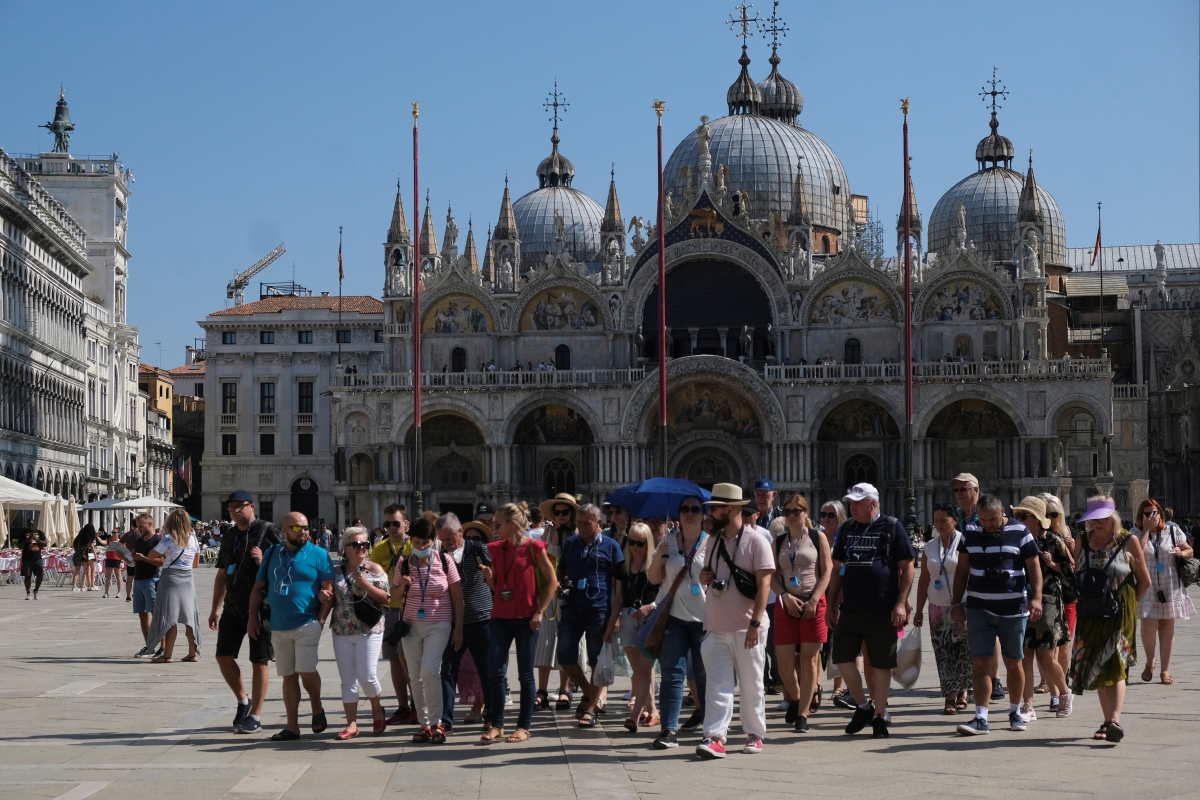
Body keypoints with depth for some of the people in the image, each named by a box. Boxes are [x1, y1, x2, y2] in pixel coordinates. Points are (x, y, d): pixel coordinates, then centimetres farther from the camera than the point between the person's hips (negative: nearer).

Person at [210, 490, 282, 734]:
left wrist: (263, 561, -26)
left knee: (259, 661, 0)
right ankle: (243, 701, 23)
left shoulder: (268, 532, -7)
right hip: (233, 608, 6)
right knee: (223, 656, 2)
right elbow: (222, 575, 19)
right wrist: (215, 609, 17)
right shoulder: (228, 535, 13)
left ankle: (255, 716, 7)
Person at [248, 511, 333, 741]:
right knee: (289, 676, 8)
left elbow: (329, 587, -3)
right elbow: (258, 588, 15)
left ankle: (317, 708, 14)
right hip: (279, 627, 4)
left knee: (306, 671, -13)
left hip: (307, 624, -4)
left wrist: (325, 594, -25)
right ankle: (292, 726, 13)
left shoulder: (318, 555, 0)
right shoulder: (272, 554, 11)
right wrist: (252, 617, 8)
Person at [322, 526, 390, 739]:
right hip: (342, 633, 3)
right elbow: (330, 599, 8)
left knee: (366, 676, -9)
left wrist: (367, 586, -16)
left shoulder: (374, 569, -1)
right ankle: (351, 724, 10)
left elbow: (387, 598, -4)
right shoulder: (337, 572, 8)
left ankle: (377, 709, 19)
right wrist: (320, 619, -5)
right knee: (347, 680, 4)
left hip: (369, 631, -3)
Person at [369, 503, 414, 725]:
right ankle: (403, 709, 15)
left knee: (404, 656, -13)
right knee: (394, 660, 8)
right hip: (387, 608, 5)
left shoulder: (415, 546, -5)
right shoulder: (379, 549, 8)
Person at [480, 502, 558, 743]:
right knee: (496, 671, -1)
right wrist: (488, 576, -6)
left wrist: (539, 611, -8)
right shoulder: (496, 548, 8)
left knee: (525, 673, 2)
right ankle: (496, 725, 7)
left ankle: (524, 726, 9)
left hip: (526, 617, -5)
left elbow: (551, 581, -4)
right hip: (500, 616, 5)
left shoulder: (533, 547, -7)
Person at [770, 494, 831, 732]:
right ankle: (795, 698, 25)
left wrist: (814, 600, -11)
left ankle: (803, 714, 2)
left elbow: (826, 572, -1)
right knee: (784, 661, -2)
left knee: (809, 659, -2)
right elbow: (772, 576, 8)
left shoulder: (817, 537, 4)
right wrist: (786, 596, -9)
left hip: (813, 603, -2)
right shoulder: (779, 542, 11)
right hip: (786, 603, 2)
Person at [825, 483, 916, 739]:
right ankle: (863, 706, 19)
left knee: (881, 664, 2)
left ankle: (880, 716, 13)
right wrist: (832, 603, 12)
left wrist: (901, 603, -11)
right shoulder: (847, 528, 12)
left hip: (883, 611, -5)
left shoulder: (891, 527, -2)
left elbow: (907, 567, -3)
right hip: (850, 609, 5)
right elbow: (837, 568, 18)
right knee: (842, 657, 1)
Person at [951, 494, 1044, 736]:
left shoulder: (1019, 532, -2)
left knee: (1014, 662, 8)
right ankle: (981, 718, -6)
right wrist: (957, 602, 7)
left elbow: (1034, 567, -1)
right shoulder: (970, 533, 5)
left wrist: (1036, 598, -13)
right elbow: (962, 570, 11)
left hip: (1013, 609, -1)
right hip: (979, 609, 1)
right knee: (981, 662, -5)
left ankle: (1015, 712, 24)